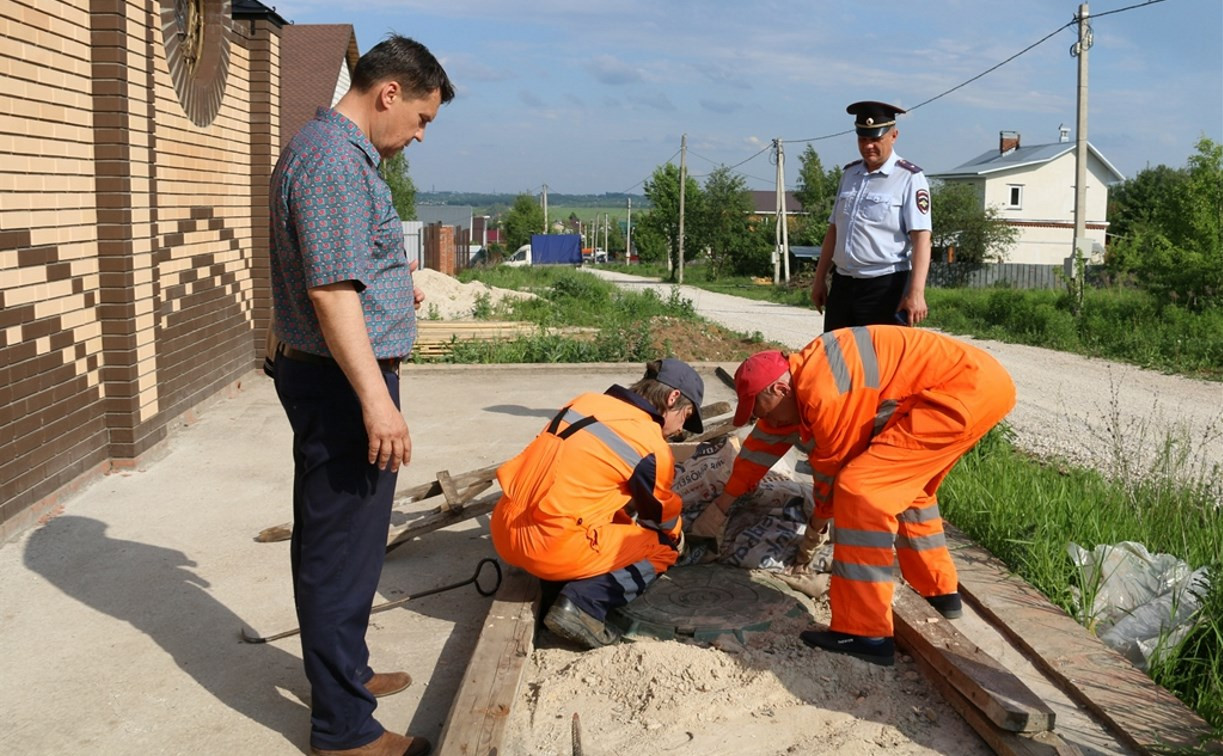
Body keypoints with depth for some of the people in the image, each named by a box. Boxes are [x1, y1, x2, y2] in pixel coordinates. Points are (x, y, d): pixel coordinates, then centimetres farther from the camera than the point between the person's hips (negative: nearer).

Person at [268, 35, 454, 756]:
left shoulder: (338, 150, 15)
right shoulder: (335, 160, -19)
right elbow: (330, 291, -26)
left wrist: (393, 285, 25)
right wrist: (376, 400, -28)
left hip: (330, 378, 11)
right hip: (342, 379, -11)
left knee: (331, 541, 21)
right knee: (343, 550, -3)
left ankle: (345, 671, 37)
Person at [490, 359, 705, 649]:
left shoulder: (587, 402, 12)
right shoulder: (652, 448, -6)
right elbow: (662, 513, 13)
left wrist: (629, 516, 34)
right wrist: (677, 537, 36)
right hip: (552, 547, -7)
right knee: (665, 547, 11)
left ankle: (558, 583, 10)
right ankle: (583, 603, -7)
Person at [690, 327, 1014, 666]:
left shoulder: (825, 394, -21)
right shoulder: (796, 379, 11)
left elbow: (833, 469, -6)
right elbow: (763, 444, 25)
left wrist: (816, 527, 13)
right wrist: (721, 505, 35)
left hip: (968, 390, -11)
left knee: (859, 491, -14)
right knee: (904, 485, 27)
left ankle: (865, 633, -10)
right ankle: (940, 591, 39)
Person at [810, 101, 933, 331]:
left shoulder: (909, 178, -7)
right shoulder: (849, 174, 14)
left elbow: (921, 239, -14)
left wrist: (915, 293, -22)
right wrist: (819, 279, 17)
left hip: (886, 288, -7)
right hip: (842, 284, 7)